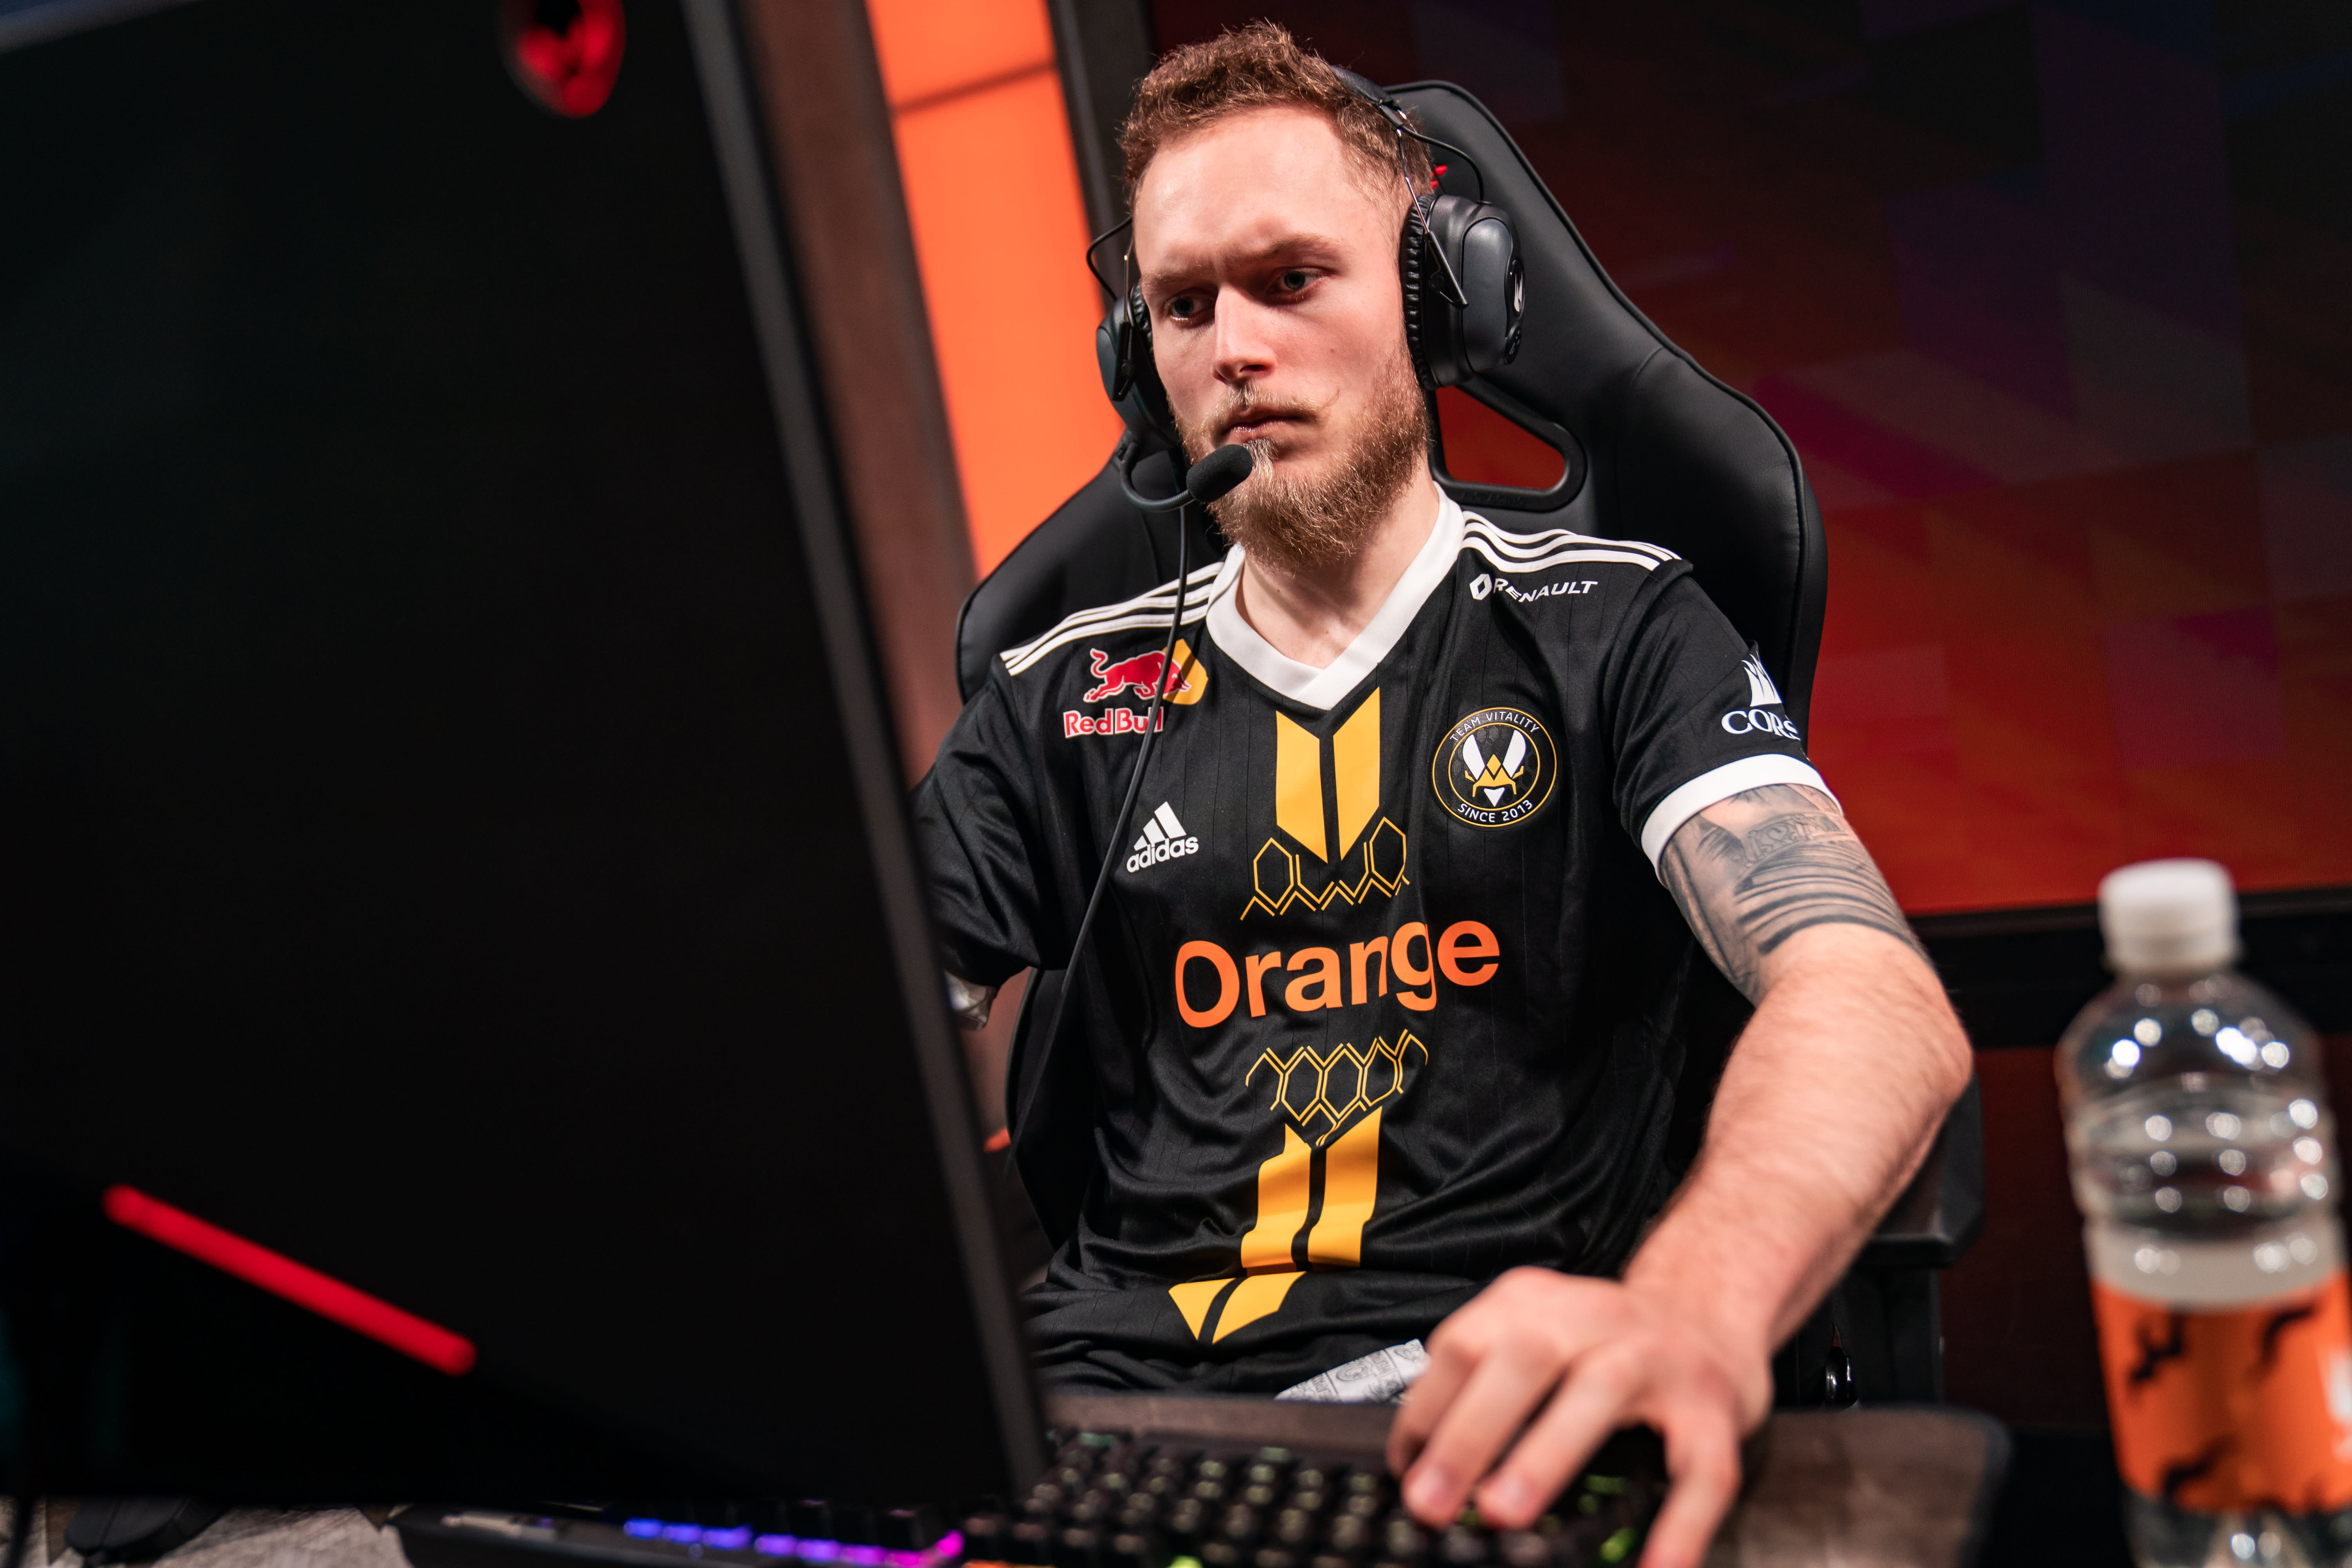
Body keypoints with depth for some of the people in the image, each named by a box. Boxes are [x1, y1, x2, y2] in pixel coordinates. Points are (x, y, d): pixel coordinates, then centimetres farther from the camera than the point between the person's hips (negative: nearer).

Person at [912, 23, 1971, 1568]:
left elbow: (1877, 1000, -13)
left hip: (1469, 1410, -4)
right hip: (1103, 1388, 4)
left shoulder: (1612, 627, 5)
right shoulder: (1062, 699, 14)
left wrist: (1693, 1304, -36)